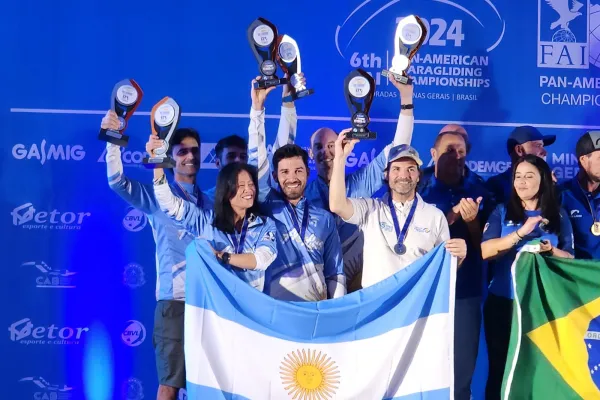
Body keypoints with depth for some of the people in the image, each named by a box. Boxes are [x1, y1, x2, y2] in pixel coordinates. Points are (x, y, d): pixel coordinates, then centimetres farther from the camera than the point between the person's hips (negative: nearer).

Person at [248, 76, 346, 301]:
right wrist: (257, 107, -5)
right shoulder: (266, 207, 6)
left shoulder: (324, 218, 10)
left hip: (317, 310, 1)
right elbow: (257, 160, -3)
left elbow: (335, 275, 13)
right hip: (274, 310, -1)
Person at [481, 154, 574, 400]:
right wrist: (521, 233, -18)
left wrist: (551, 251, -16)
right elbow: (485, 251, -8)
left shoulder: (558, 215, 6)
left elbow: (570, 258, 6)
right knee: (500, 365, 5)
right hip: (503, 300, 0)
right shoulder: (502, 212, 4)